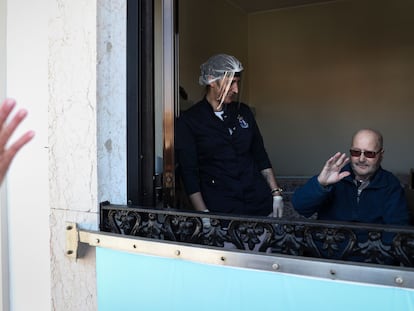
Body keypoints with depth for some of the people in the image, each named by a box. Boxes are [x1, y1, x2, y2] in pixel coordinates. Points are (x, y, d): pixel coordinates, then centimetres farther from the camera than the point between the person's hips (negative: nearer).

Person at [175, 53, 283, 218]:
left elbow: (260, 155, 13)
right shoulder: (188, 121, -5)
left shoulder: (243, 111, 8)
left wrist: (276, 193, 6)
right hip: (220, 208, -4)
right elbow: (189, 172, -7)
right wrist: (204, 213, -13)